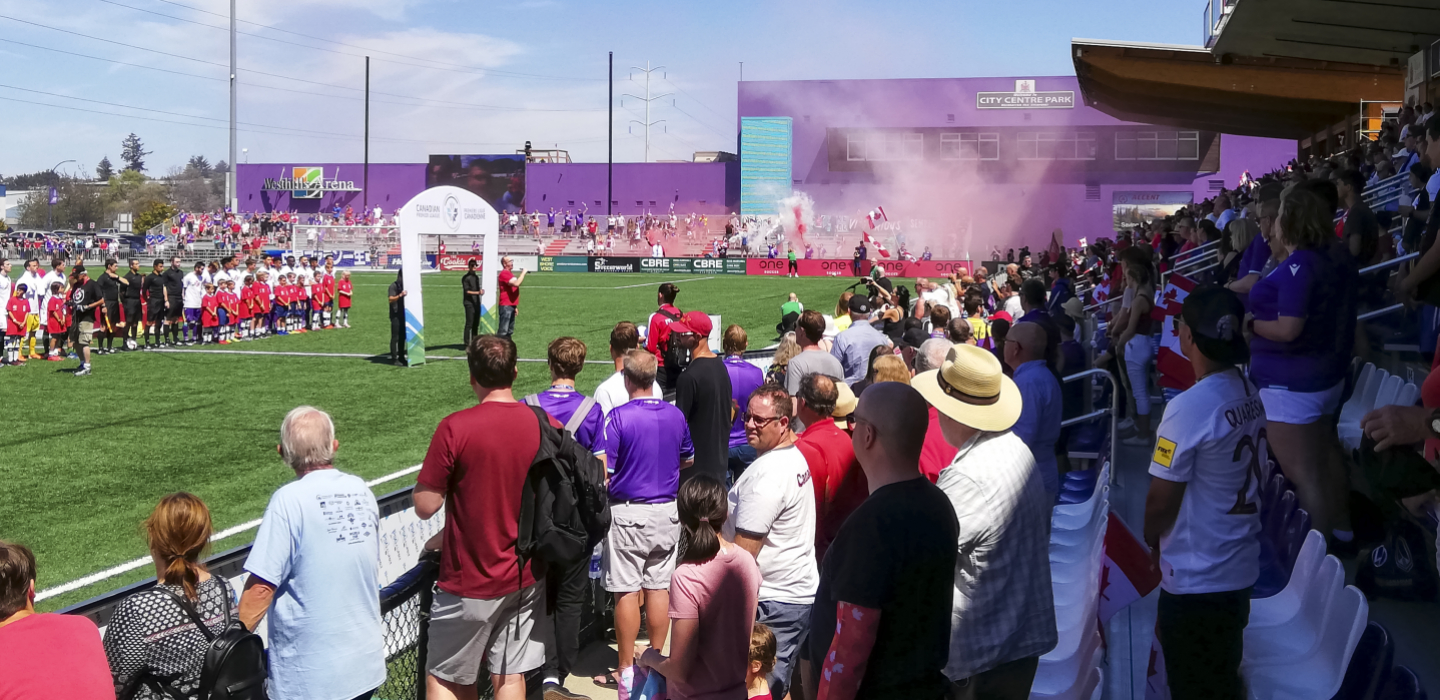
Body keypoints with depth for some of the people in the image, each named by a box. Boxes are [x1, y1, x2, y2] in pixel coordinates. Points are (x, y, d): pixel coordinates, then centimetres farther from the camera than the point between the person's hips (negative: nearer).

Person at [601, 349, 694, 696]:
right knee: (659, 588, 11)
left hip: (628, 513, -4)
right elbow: (688, 460, 16)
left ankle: (627, 668, 8)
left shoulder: (618, 417, -14)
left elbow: (603, 471, -16)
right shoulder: (676, 415, 2)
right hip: (666, 511, 5)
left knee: (627, 591, 2)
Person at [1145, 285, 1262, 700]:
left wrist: (1152, 539, 3)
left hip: (1195, 576, -7)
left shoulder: (1189, 407, -24)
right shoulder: (1251, 396, -1)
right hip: (1240, 567, 7)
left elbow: (1162, 498, -18)